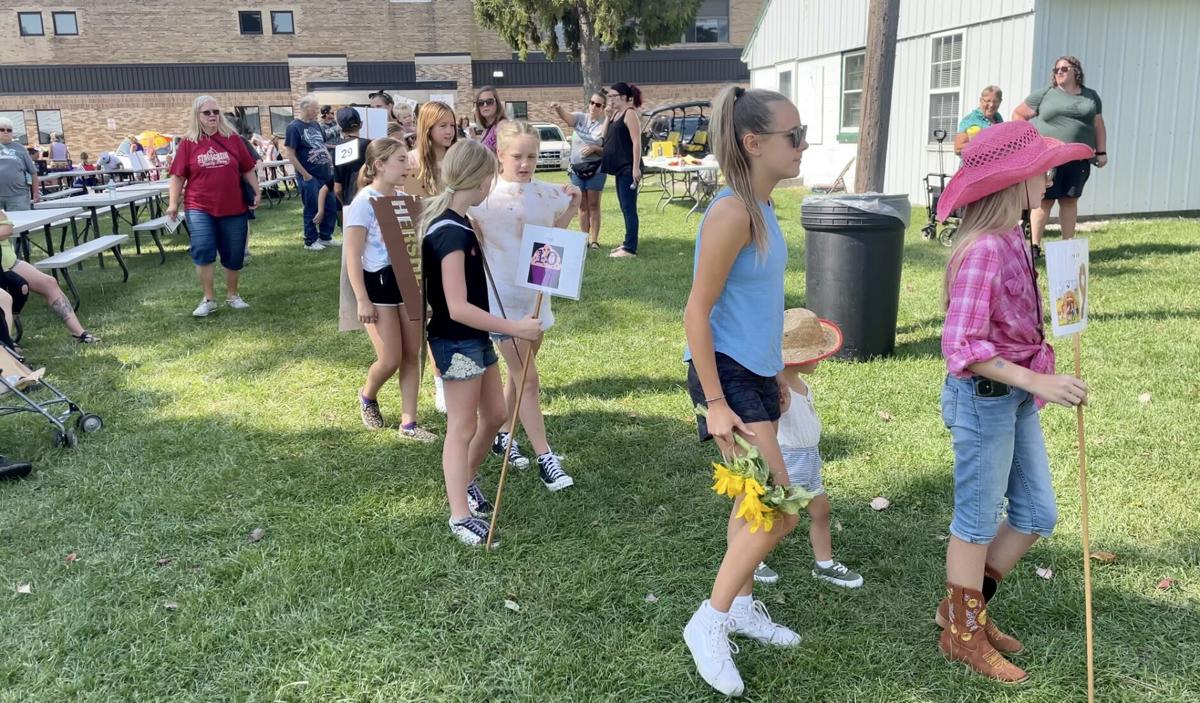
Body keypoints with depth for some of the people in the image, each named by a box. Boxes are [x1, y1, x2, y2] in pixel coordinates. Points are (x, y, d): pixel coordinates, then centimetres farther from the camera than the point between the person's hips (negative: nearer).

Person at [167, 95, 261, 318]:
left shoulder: (233, 138, 2)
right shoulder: (188, 142, 0)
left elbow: (247, 169, 8)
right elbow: (178, 176, 1)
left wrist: (257, 192, 2)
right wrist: (173, 203, -4)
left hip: (233, 207, 2)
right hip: (199, 207, -1)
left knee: (234, 254, 8)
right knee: (202, 250, -14)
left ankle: (232, 295, 27)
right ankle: (208, 299, -2)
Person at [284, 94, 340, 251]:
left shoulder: (315, 124, 10)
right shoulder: (294, 127, -12)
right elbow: (290, 154, -15)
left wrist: (330, 161, 7)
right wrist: (305, 174, -15)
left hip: (325, 173, 7)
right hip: (310, 177, -7)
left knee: (331, 206, 10)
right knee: (312, 209, 1)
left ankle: (325, 237, 24)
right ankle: (311, 241, 14)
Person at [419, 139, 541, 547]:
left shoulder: (455, 221, 7)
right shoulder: (450, 233, -24)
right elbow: (458, 308, -29)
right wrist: (513, 328, -27)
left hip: (475, 337, 9)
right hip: (456, 342, -9)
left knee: (495, 415, 19)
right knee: (463, 429, 1)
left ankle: (464, 482, 39)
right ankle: (461, 517, 13)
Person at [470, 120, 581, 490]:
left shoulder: (546, 193, 2)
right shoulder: (485, 195, -14)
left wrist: (573, 206, 3)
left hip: (536, 296, 6)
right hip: (502, 300, -6)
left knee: (520, 373, 19)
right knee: (528, 380, -3)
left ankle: (502, 436, 38)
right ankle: (546, 460, 4)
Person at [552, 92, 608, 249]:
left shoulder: (604, 124, -4)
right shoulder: (580, 117, 2)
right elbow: (566, 117, -19)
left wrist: (594, 149, -22)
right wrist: (558, 109, -39)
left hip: (595, 169, -3)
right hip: (577, 168, 3)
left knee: (593, 205, -1)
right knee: (582, 206, 8)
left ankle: (594, 240, 3)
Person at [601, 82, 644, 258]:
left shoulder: (630, 113, -11)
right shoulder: (616, 114, 15)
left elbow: (637, 142, -17)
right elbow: (606, 137, 17)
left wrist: (636, 168, -23)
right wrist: (608, 117, 6)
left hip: (628, 168, -10)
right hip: (620, 168, 10)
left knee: (629, 208, -9)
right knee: (625, 207, 14)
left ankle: (630, 248, -8)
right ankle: (628, 243, 22)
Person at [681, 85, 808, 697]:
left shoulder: (761, 208, 8)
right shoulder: (732, 213, -21)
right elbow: (697, 313, -20)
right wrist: (716, 402, -20)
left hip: (758, 372, 9)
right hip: (728, 375, -9)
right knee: (778, 511, -8)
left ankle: (741, 605, 38)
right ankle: (708, 621, 9)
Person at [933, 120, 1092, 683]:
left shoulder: (1011, 238, 5)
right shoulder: (984, 249, -24)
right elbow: (962, 346, -28)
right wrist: (1038, 382, -30)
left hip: (1015, 396, 9)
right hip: (985, 398, -9)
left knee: (1037, 514, 18)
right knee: (978, 521, 7)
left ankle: (965, 606, 35)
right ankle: (963, 633, 28)